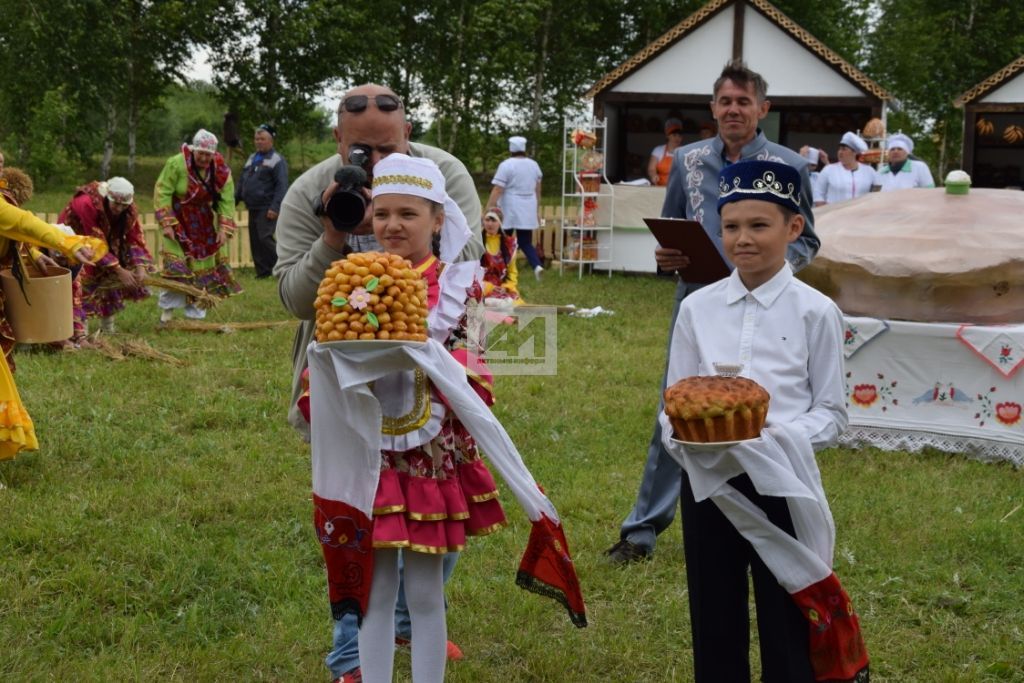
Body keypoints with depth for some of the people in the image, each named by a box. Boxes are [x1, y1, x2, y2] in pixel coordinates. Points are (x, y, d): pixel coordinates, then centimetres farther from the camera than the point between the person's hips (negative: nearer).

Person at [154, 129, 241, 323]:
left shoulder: (221, 171, -8)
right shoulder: (176, 164, -19)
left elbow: (227, 200, -5)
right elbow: (162, 193, -15)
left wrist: (224, 228, -13)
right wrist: (166, 224, -20)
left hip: (204, 227, 4)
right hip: (179, 221, -3)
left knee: (204, 267, 4)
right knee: (175, 263, -12)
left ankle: (195, 313, 13)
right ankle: (167, 308, -1)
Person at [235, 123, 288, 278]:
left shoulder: (277, 160, -6)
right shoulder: (251, 159, 18)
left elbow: (281, 186, -13)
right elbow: (242, 182, 23)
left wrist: (275, 207, -21)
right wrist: (234, 200, 15)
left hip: (266, 209, -8)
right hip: (252, 208, 8)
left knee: (264, 238, -15)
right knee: (255, 241, 6)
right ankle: (262, 272, 13)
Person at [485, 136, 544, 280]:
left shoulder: (506, 165, -10)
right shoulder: (533, 165, 9)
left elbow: (497, 190, -15)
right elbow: (537, 190, 18)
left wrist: (488, 210, -14)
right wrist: (537, 210, 27)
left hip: (509, 211, -5)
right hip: (528, 212, 5)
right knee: (525, 242, 9)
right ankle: (537, 265, -15)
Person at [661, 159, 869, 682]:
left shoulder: (815, 312, -4)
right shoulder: (697, 308, 4)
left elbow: (831, 413, -2)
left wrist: (780, 436, -20)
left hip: (780, 481, -3)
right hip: (706, 478, 3)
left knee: (786, 630, 5)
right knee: (714, 628, 12)